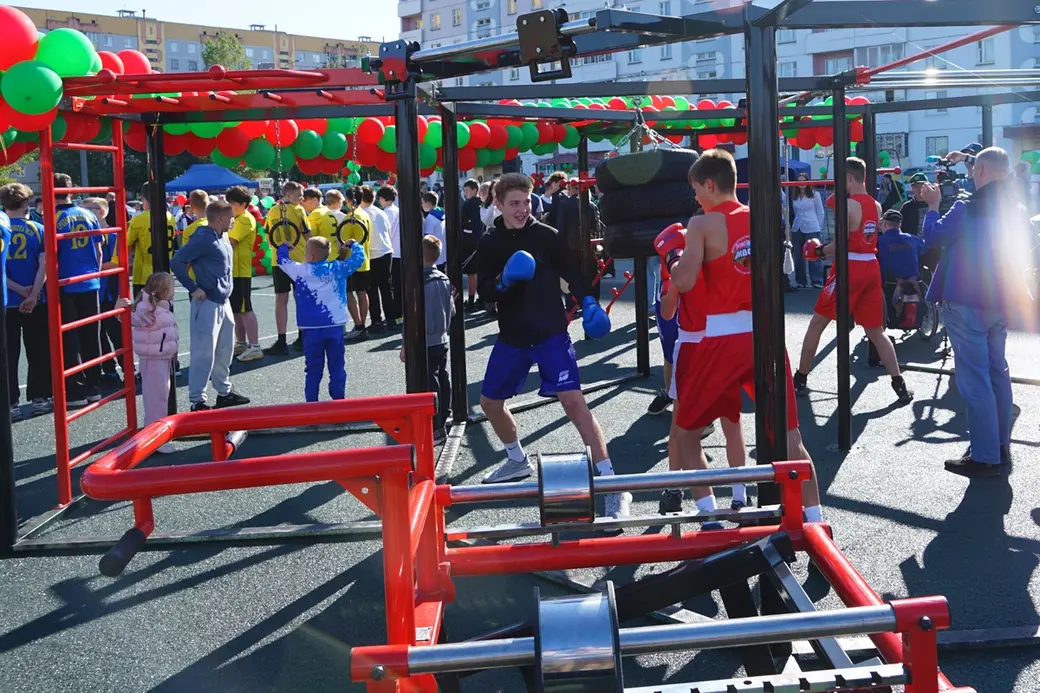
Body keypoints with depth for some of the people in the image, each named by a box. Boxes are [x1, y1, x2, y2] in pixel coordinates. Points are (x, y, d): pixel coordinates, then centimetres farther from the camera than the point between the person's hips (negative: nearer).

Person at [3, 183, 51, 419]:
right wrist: (33, 295, -12)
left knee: (9, 355, 4)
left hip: (7, 302, 0)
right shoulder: (37, 230, -1)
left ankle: (11, 404, 4)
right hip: (36, 302, 0)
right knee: (38, 352, 11)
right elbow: (44, 265, -10)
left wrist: (19, 290, -6)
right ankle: (39, 398, 14)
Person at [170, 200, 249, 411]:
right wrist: (193, 289, -18)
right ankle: (197, 401, 2)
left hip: (224, 302, 9)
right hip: (208, 303, -9)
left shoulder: (222, 237, 11)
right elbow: (176, 262, -22)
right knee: (204, 353, -5)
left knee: (225, 350, 17)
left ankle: (224, 392, 30)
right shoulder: (203, 239, -17)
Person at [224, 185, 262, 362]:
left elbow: (230, 242, -21)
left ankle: (255, 347, -9)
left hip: (240, 271, -10)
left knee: (244, 309, -10)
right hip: (232, 270, 10)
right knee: (235, 309, 15)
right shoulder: (237, 219, 19)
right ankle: (241, 343, 24)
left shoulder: (245, 219, -13)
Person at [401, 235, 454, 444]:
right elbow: (451, 310, 12)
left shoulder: (420, 282, -20)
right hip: (442, 340, 8)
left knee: (430, 385, -4)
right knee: (443, 380, 15)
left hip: (425, 344, -8)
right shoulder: (444, 279, 4)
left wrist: (405, 345, -14)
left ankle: (436, 430, -1)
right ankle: (442, 423, 27)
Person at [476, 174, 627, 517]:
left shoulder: (547, 235, -6)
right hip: (511, 337, 5)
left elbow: (571, 272, 0)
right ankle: (518, 461, 42)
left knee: (573, 401, -18)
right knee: (490, 402, 14)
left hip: (551, 333, -5)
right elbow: (484, 292, 0)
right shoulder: (490, 243, 3)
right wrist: (502, 281, -21)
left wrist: (588, 302, -16)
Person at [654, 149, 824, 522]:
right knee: (789, 436, 12)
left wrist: (669, 252, 4)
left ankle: (710, 519, 7)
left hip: (717, 338, -4)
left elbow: (684, 282, -14)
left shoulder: (703, 224, -5)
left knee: (686, 432, 13)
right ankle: (814, 519, 11)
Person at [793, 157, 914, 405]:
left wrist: (819, 251, 0)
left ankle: (800, 380, 14)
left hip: (849, 268, -6)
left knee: (817, 323, 8)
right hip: (871, 268, 6)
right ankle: (900, 385, 3)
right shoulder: (876, 205, 10)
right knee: (876, 331, 11)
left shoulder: (848, 204, -13)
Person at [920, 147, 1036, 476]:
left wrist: (932, 206, 8)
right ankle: (1001, 446, 25)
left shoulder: (967, 209, -17)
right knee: (997, 371, 17)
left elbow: (933, 235, -6)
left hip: (966, 304, -7)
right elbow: (1028, 245, 19)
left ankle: (984, 457, -4)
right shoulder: (1018, 210, 6)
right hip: (1001, 302, 7)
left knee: (974, 378, -5)